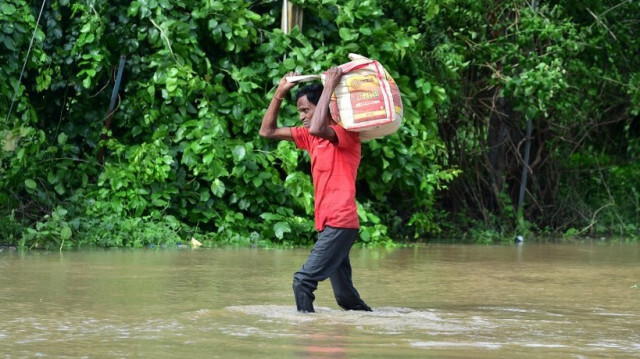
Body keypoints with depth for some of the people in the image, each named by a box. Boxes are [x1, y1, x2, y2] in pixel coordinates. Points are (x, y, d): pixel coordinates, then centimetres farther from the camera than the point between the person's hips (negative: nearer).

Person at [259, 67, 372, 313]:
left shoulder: (347, 134, -8)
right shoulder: (310, 137, 16)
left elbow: (317, 129, -30)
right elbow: (267, 131, 18)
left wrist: (329, 88, -22)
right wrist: (280, 93, 8)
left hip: (340, 223, -9)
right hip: (327, 225, 9)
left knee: (303, 281, -18)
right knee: (345, 296, 12)